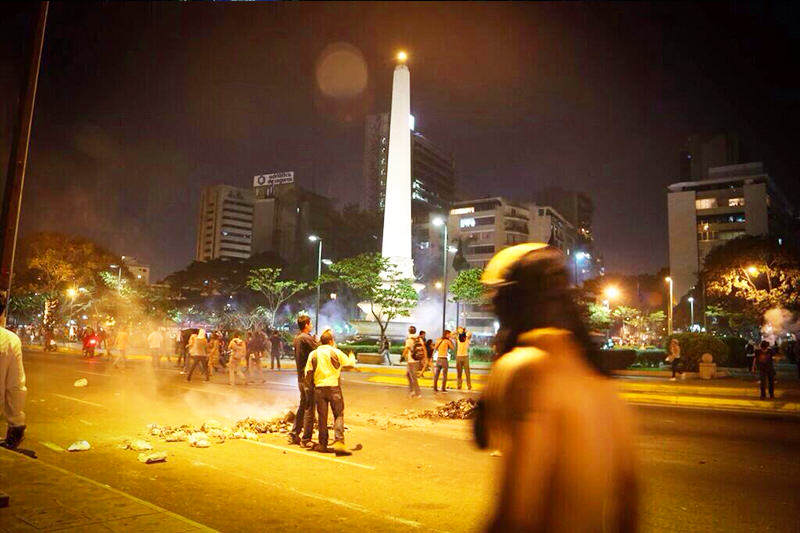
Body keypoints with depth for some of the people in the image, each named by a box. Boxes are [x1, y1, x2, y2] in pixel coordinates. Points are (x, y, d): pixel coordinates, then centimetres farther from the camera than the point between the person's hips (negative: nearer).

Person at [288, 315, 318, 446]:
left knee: (302, 405, 19)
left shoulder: (296, 338, 11)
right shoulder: (306, 338, -17)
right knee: (309, 408, -2)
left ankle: (294, 435, 24)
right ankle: (306, 439, 3)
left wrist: (316, 341, 7)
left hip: (301, 376, 9)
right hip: (309, 376, -9)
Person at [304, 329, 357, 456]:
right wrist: (352, 357, 28)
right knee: (339, 415, 2)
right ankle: (339, 442, -11)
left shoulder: (313, 354, 5)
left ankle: (323, 444, 16)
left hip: (319, 388, 3)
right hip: (334, 387, -3)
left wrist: (310, 384, 24)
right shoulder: (336, 352, -2)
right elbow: (350, 364, 6)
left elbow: (308, 373, 5)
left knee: (322, 417, 11)